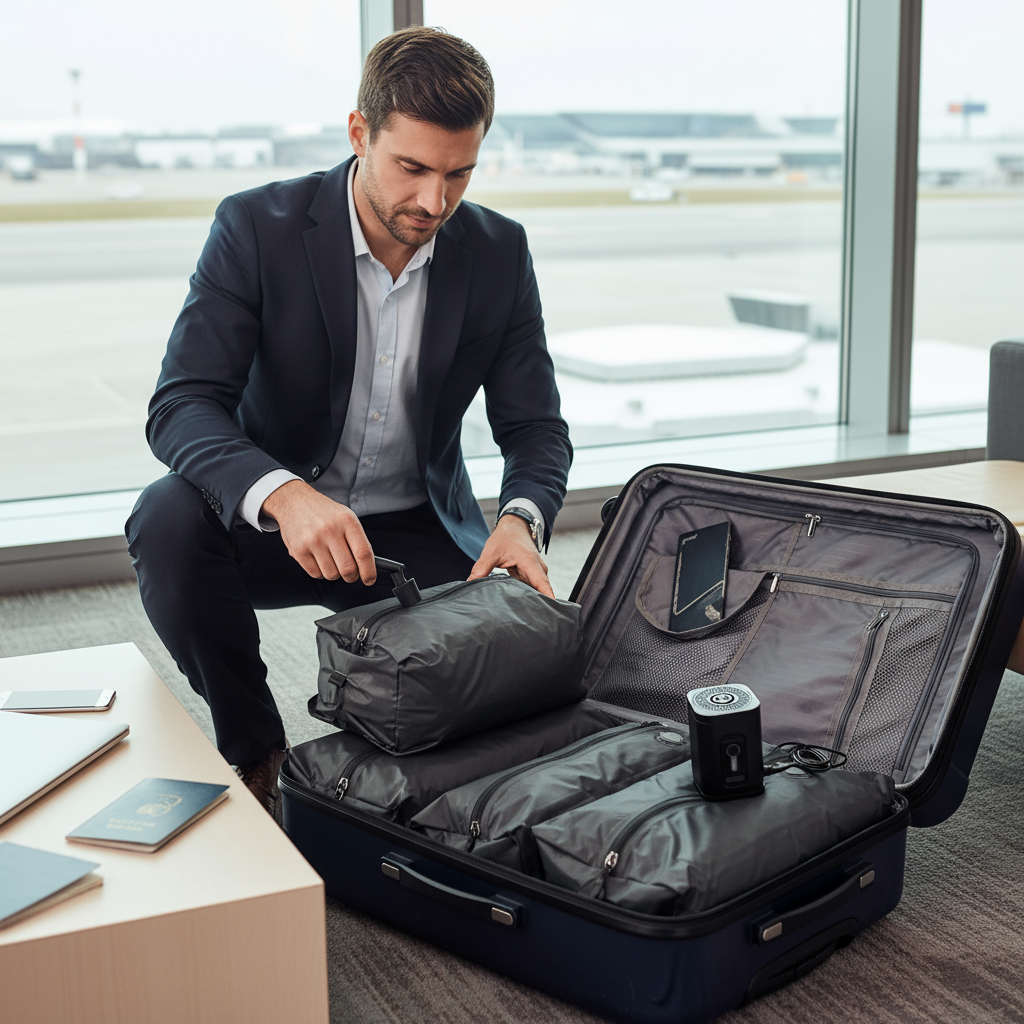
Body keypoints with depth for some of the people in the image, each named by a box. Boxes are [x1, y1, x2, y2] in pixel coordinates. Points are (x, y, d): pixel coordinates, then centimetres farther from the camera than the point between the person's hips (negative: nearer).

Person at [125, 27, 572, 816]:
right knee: (170, 519, -33)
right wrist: (283, 494, -45)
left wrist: (521, 520, -27)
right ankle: (254, 750, -8)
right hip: (271, 522, -1)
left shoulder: (499, 253, -6)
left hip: (415, 535, 2)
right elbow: (181, 407, -23)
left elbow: (536, 429, -3)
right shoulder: (257, 227, -15)